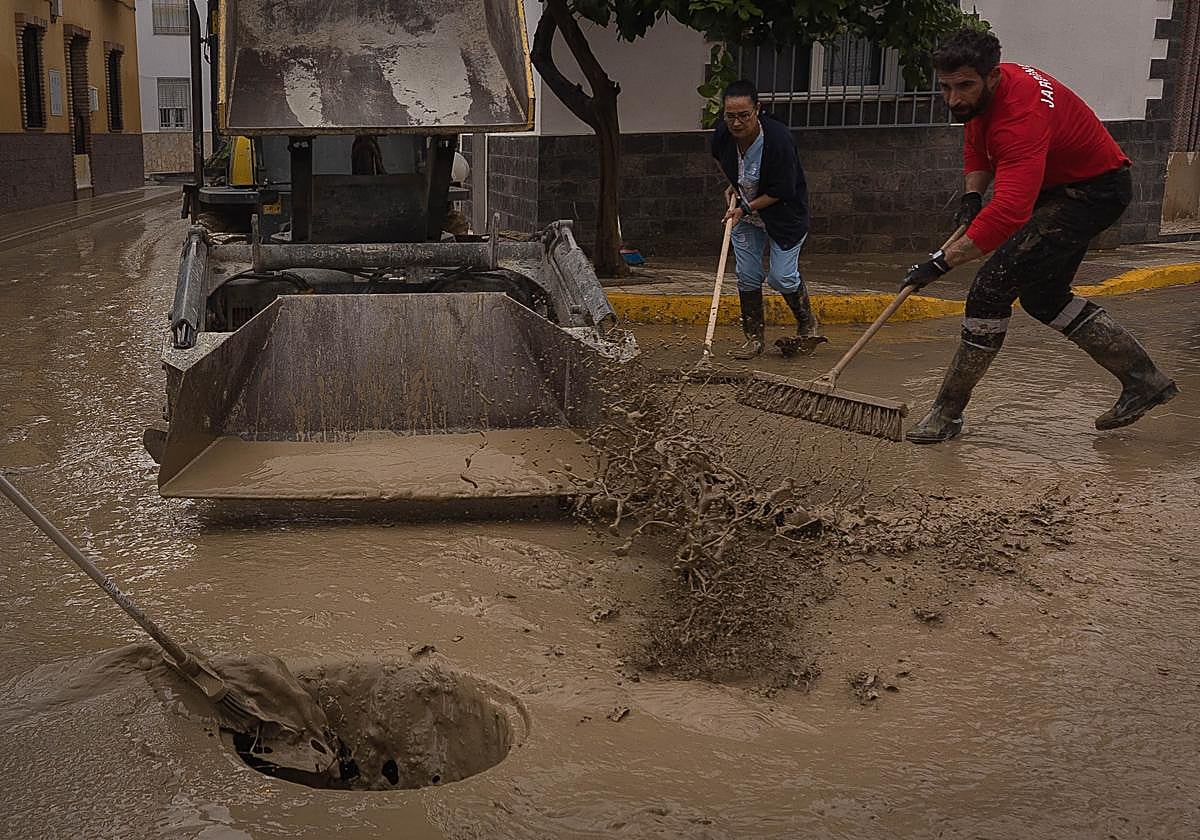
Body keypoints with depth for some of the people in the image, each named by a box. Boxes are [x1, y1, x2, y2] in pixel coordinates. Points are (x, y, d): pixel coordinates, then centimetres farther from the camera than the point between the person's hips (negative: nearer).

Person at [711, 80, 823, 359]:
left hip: (784, 213, -5)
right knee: (747, 275, 2)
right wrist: (733, 185, 5)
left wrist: (746, 208, -22)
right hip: (745, 211, 5)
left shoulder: (778, 138, -31)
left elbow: (782, 192, -24)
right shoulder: (723, 133, -14)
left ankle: (807, 325, 19)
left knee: (782, 277, -8)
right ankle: (754, 338, 14)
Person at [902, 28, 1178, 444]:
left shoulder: (1022, 116, -35)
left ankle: (948, 411, -12)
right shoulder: (983, 93, -6)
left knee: (995, 283, -19)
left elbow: (1009, 211, -46)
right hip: (1058, 186, 10)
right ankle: (1145, 380, 27)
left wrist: (941, 262, -49)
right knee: (1043, 297, 15)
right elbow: (977, 146, 15)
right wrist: (972, 194, -4)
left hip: (1095, 189, -10)